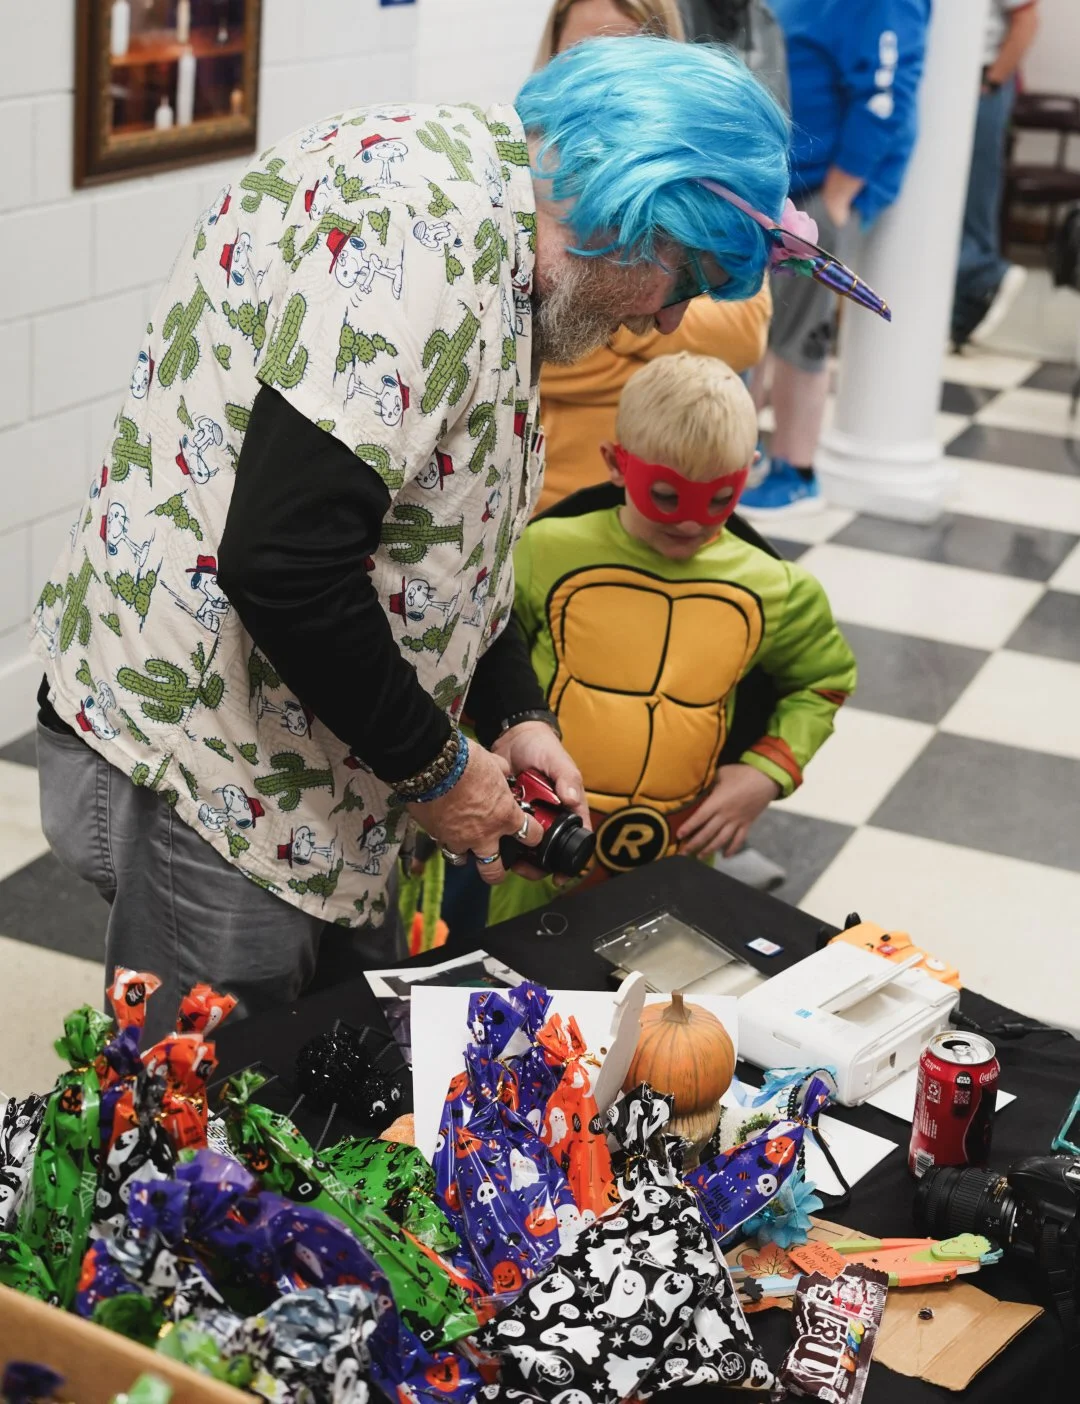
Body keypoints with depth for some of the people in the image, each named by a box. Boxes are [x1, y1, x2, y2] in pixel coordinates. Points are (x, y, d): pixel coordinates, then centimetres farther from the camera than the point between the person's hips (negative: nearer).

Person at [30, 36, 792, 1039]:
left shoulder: (496, 237, 10)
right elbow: (282, 558, -31)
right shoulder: (424, 212, -23)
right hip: (203, 772, -10)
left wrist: (512, 714, 12)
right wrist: (433, 763, -16)